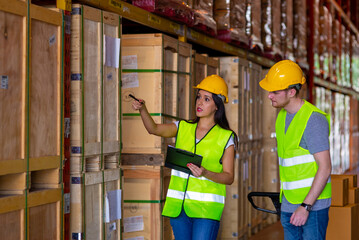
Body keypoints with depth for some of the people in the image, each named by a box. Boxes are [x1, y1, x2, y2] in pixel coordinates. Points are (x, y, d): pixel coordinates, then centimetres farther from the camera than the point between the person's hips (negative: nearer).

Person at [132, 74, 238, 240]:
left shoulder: (226, 137, 1)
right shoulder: (183, 128, 12)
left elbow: (229, 177, -2)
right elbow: (154, 129, -4)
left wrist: (205, 173, -20)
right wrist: (142, 109, -23)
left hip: (206, 209, -4)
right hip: (178, 207, 4)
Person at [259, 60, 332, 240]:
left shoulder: (313, 119, -16)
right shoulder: (282, 117, 11)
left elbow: (325, 167, -19)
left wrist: (306, 206, -22)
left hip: (313, 204, -8)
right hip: (288, 205, 8)